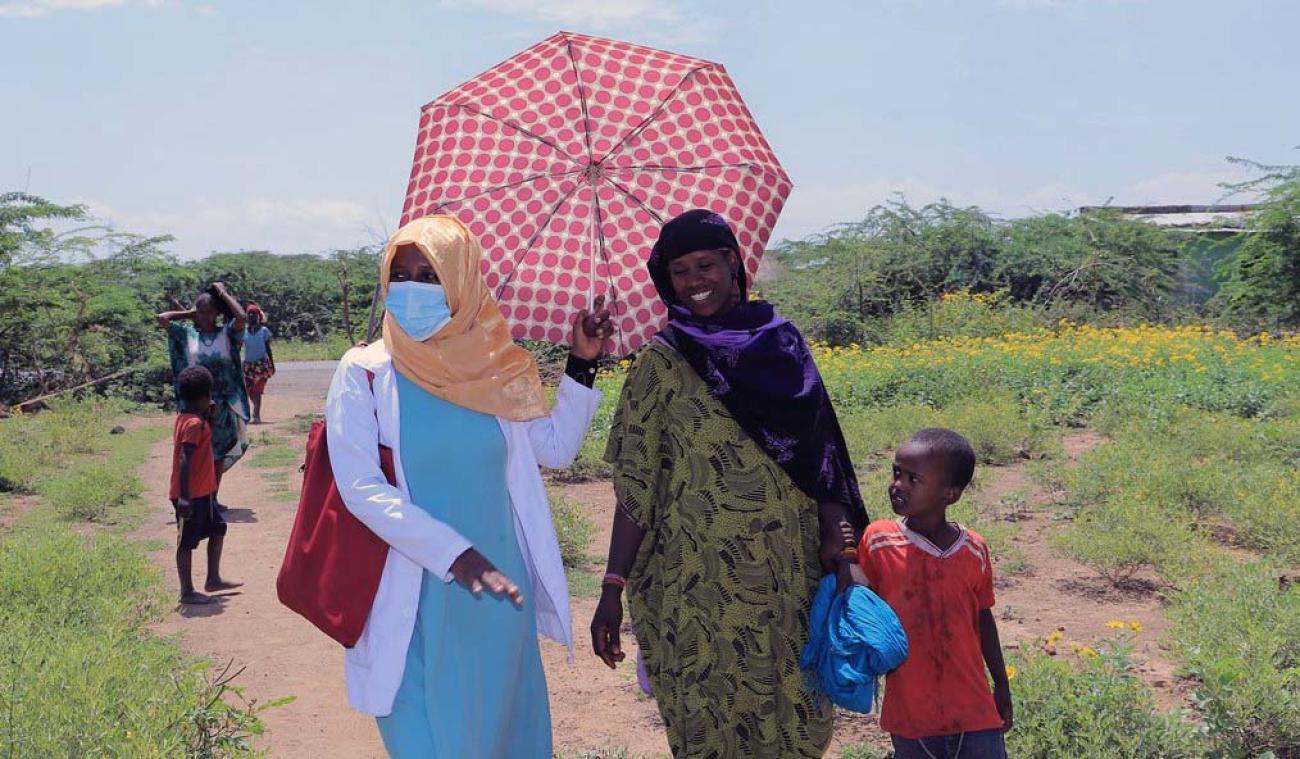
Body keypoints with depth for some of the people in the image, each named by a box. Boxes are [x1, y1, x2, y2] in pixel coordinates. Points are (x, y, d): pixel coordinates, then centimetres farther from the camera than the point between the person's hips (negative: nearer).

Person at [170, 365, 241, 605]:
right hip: (192, 495, -10)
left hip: (201, 492, 10)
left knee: (217, 529, 18)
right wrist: (184, 497, -29)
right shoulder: (194, 424, -20)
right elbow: (184, 460, -26)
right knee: (187, 542, 0)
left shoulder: (184, 417, 9)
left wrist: (209, 413, 13)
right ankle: (187, 592, 9)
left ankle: (213, 579, 25)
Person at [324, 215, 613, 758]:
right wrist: (452, 555, -24)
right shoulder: (365, 372, -6)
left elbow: (556, 447, 11)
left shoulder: (494, 366, 3)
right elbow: (362, 488, -15)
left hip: (498, 590, 4)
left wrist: (582, 364, 2)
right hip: (415, 599, -3)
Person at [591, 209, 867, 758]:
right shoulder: (662, 363, -1)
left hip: (790, 581, 3)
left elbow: (820, 459, 8)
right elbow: (635, 485, -4)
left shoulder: (783, 346, 6)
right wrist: (613, 588, -10)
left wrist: (837, 550, -2)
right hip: (700, 586, -3)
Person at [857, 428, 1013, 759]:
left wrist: (1001, 686, 18)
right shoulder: (877, 541, -6)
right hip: (910, 711, -1)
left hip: (974, 709, 1)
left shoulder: (974, 550, -1)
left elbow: (983, 619, 10)